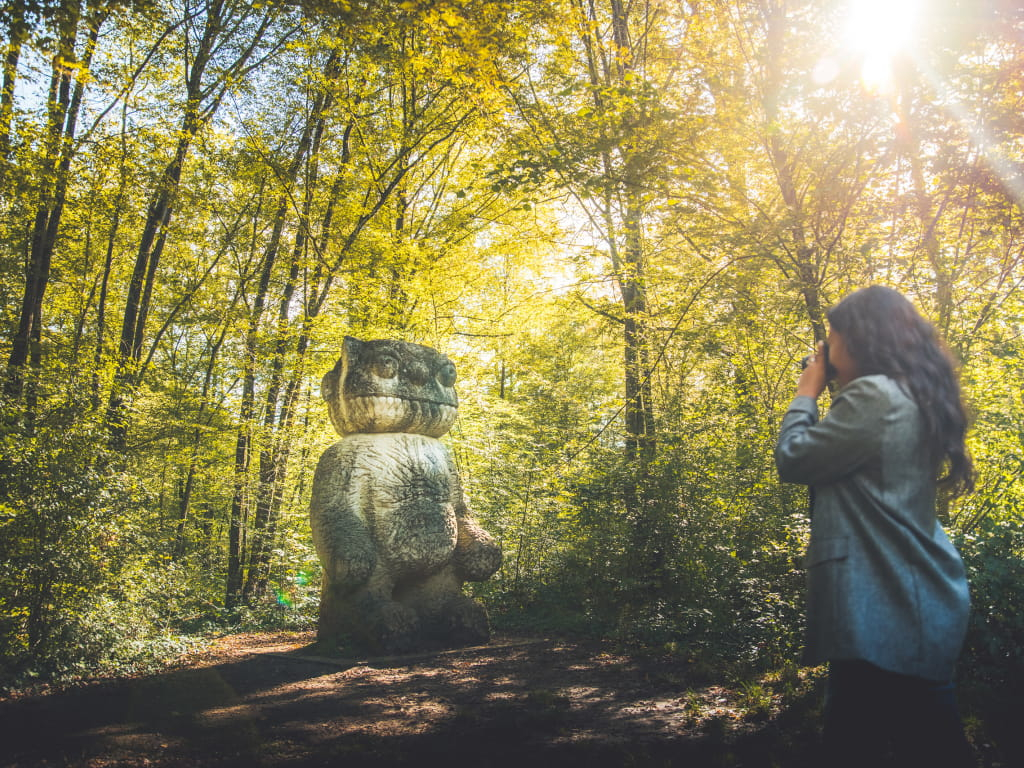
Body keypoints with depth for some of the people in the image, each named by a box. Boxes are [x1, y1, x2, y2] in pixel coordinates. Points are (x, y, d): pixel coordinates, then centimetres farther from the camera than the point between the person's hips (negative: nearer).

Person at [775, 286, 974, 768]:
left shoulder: (874, 394, -18)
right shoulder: (915, 398, 13)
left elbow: (792, 459, -12)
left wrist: (807, 390, 1)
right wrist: (832, 390, 14)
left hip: (885, 605, -11)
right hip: (914, 598, 11)